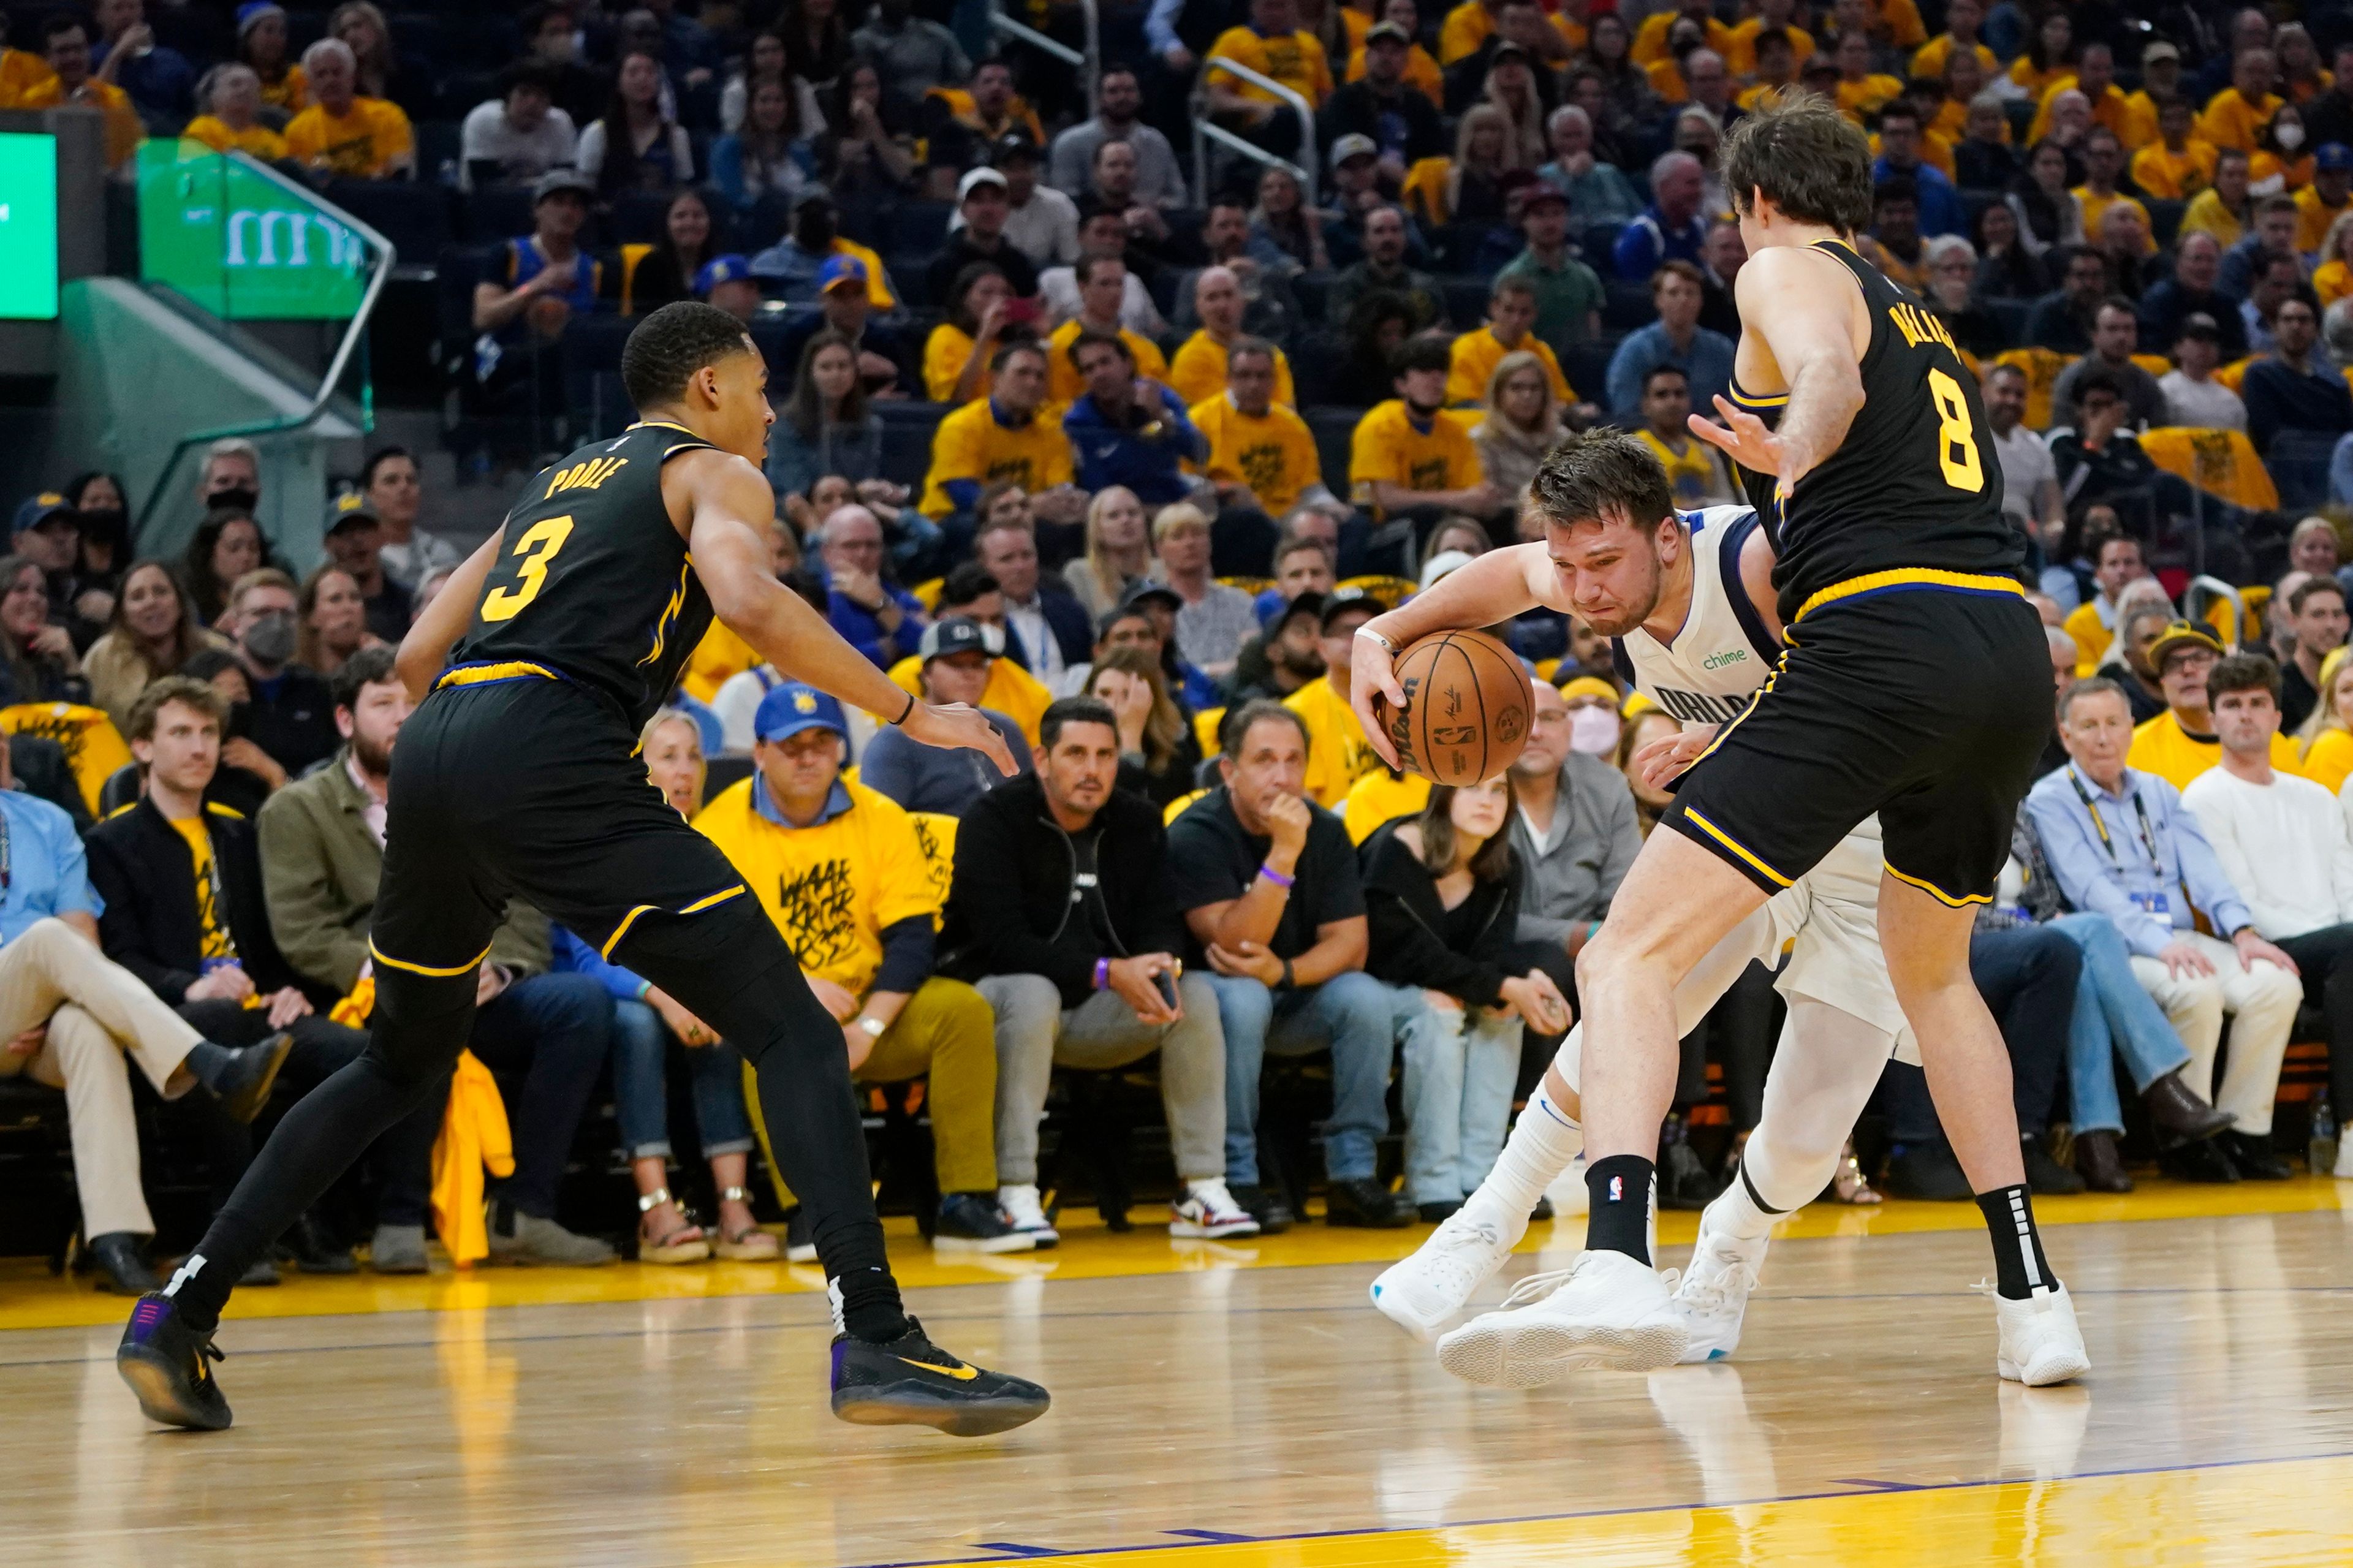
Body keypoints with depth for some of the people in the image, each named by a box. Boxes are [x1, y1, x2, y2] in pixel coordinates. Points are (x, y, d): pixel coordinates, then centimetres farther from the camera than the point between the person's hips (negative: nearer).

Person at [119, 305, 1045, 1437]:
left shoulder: (559, 484, 32)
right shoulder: (716, 474, 12)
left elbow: (419, 653, 28)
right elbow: (750, 603, -11)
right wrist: (910, 714, -4)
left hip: (436, 752, 7)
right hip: (552, 757, -7)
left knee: (398, 1067, 27)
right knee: (794, 1034, -6)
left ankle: (179, 1314, 23)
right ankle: (875, 1340, -21)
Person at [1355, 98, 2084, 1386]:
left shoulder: (1783, 271, 8)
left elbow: (1829, 377, -16)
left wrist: (1795, 448, -37)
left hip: (1883, 646, -8)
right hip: (2014, 646, 8)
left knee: (1629, 955, -10)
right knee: (1930, 969, 31)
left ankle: (1616, 1266, -33)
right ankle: (2031, 1300, 26)